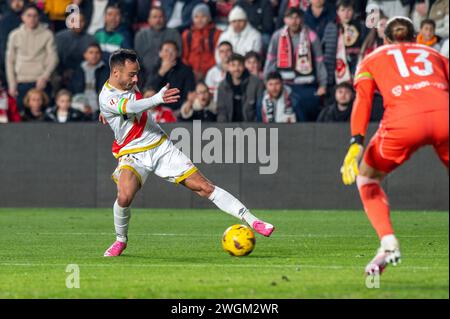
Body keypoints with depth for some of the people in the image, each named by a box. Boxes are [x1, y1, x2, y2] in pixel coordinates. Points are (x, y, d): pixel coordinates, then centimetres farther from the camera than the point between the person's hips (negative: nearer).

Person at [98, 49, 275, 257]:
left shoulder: (128, 83, 2)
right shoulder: (107, 98, -21)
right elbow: (132, 107, -42)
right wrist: (158, 99, -57)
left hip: (161, 146, 5)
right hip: (133, 155, -5)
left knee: (203, 186, -4)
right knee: (124, 196, -31)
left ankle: (251, 220, -4)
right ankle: (121, 240, -2)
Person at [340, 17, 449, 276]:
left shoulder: (373, 59, 27)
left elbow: (363, 99, 10)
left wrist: (357, 143, -1)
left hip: (404, 120, -1)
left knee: (367, 177, 23)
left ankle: (388, 243, 6)